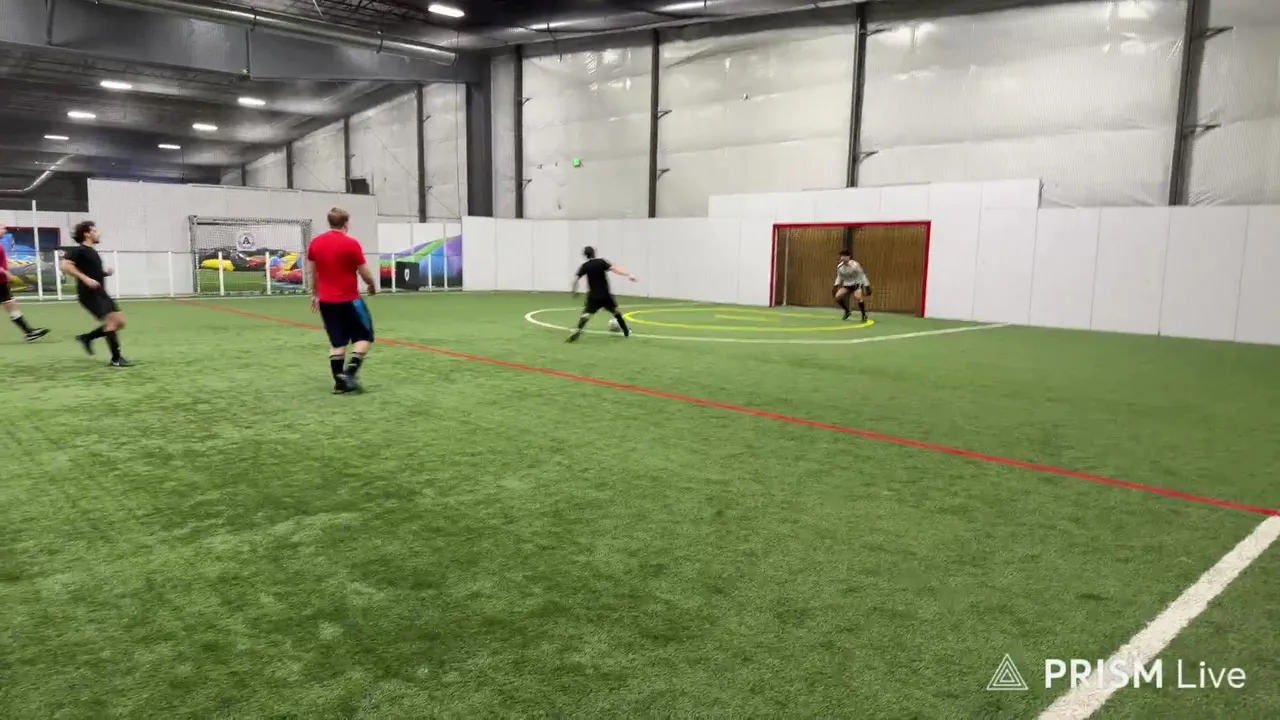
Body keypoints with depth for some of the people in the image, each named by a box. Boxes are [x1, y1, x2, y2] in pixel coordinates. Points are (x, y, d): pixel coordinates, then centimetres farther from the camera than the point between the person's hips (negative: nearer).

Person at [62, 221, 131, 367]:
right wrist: (85, 279, -27)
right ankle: (116, 359, -10)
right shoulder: (79, 250, -9)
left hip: (100, 293, 9)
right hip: (89, 293, -9)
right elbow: (65, 266, -22)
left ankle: (87, 338, 22)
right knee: (112, 321, -16)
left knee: (120, 322, 5)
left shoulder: (93, 252, 18)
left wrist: (106, 273, 10)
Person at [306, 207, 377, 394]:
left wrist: (315, 294, 24)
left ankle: (340, 382, 11)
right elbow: (365, 273, -8)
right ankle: (350, 371, -8)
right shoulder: (351, 243, -12)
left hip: (326, 301, 5)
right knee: (364, 336, 9)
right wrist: (373, 286, 11)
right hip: (349, 300, -5)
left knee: (337, 342, 12)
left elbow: (311, 272, 12)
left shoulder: (315, 243, 4)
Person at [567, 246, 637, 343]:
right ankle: (626, 331, 29)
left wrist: (575, 291, 13)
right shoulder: (601, 262, -2)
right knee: (615, 311, 20)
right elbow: (614, 269, -16)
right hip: (606, 294, 1)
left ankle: (578, 331, -33)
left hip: (593, 295, -1)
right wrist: (628, 275, -23)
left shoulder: (585, 266, 0)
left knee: (586, 314, -7)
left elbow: (575, 279, -4)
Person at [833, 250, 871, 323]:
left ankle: (864, 315, -7)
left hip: (857, 284, -6)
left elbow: (862, 275, -16)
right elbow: (839, 277, 12)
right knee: (837, 297, -10)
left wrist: (867, 286, -18)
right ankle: (848, 311, 15)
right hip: (847, 285, 6)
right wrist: (836, 285, 5)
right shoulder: (839, 266, -6)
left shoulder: (855, 265, -22)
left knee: (859, 298, -29)